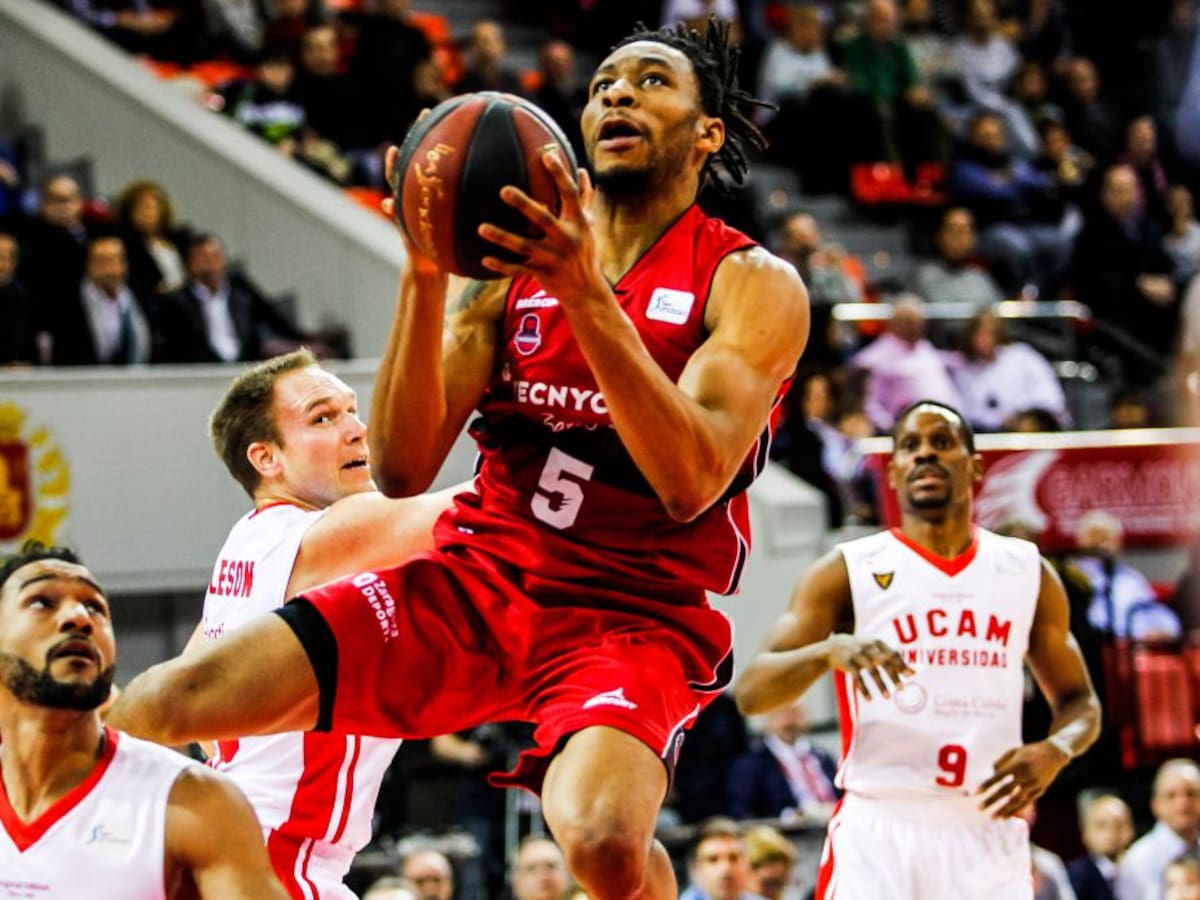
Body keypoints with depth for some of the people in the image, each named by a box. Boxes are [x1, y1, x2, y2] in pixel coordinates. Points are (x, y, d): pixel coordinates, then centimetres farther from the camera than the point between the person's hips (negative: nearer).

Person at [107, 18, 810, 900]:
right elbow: (403, 469, 1)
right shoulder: (511, 263, 10)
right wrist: (425, 275, -12)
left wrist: (584, 291, -25)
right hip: (475, 581, 3)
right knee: (166, 701, -17)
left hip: (635, 616, -3)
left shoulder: (755, 284, -3)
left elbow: (689, 482, -19)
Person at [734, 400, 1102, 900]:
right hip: (878, 834, -3)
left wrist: (1054, 751, -5)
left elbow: (1079, 701, 19)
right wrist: (830, 650, -28)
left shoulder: (1028, 572, 11)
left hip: (989, 835, 3)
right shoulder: (848, 571, 2)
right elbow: (750, 692, -7)